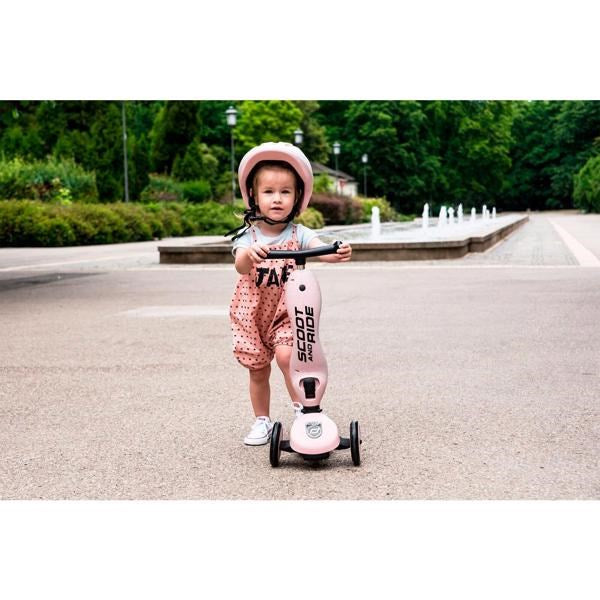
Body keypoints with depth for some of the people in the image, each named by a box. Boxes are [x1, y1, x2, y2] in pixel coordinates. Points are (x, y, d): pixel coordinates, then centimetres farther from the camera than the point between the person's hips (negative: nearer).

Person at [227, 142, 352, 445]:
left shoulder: (299, 234, -10)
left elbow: (320, 249, -29)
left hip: (287, 312, -1)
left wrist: (337, 254, -52)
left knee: (286, 355, -24)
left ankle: (304, 409, -7)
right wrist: (250, 254, -52)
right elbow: (240, 266, -28)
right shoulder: (247, 235, -10)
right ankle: (262, 421, 29)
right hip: (252, 313, 1)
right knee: (258, 371, 10)